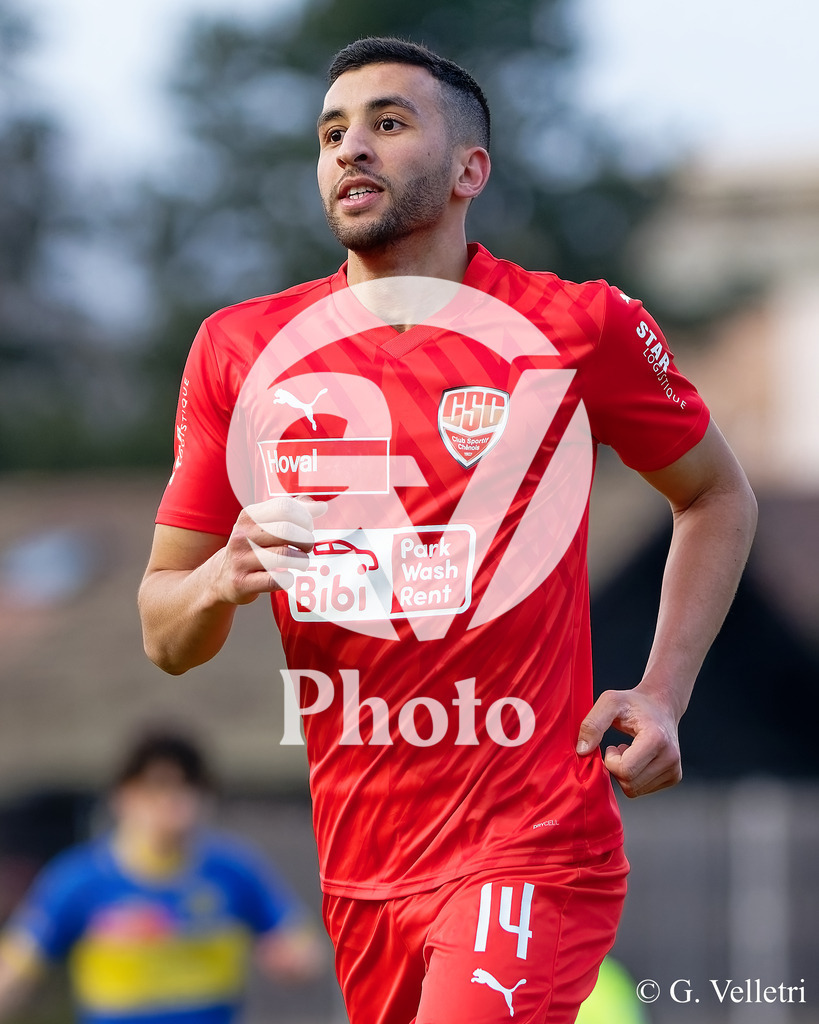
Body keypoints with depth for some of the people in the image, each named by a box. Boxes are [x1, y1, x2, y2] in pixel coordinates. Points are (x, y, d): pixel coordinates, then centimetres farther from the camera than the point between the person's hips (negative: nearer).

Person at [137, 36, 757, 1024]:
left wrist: (662, 694, 1)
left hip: (528, 849, -4)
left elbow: (716, 495, 14)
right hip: (353, 860, 4)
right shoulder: (239, 349, 4)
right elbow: (164, 636, 9)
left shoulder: (580, 328, -3)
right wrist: (222, 580, -14)